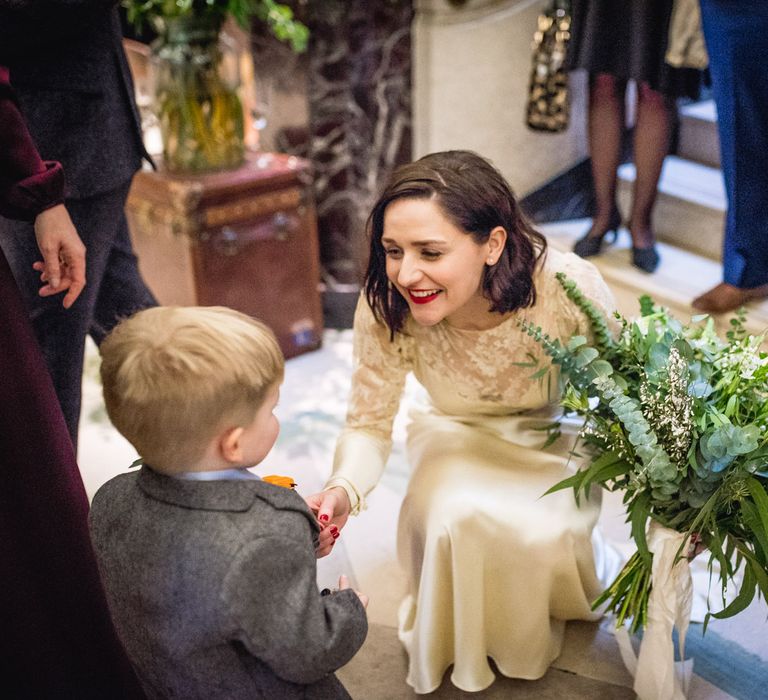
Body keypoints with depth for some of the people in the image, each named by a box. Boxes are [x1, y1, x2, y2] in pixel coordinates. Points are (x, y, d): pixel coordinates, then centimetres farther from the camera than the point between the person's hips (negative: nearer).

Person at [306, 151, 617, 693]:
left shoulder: (569, 287, -33)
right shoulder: (386, 308, -28)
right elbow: (370, 424, -15)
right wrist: (343, 490, -35)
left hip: (554, 439, -1)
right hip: (461, 439, 1)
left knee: (539, 535, -26)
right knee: (454, 519, -28)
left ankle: (544, 633, 13)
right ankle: (465, 654, 7)